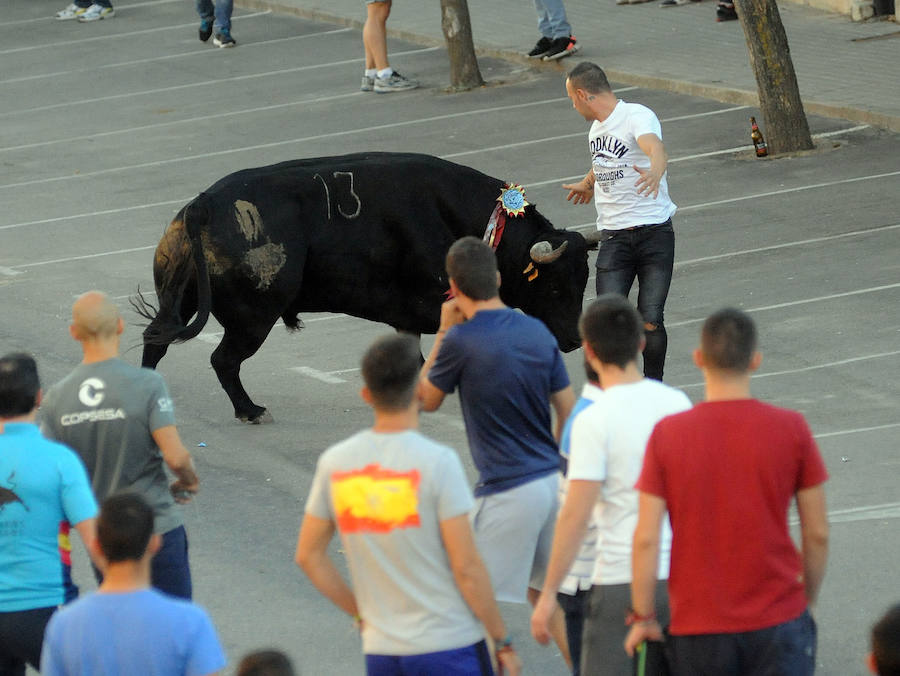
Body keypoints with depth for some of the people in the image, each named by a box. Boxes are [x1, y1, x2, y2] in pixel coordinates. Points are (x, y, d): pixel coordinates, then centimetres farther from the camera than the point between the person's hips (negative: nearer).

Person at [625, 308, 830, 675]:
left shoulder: (667, 434, -7)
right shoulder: (791, 429, -6)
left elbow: (646, 538, -8)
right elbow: (817, 534, -1)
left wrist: (643, 617, 3)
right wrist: (807, 601, 14)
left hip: (699, 628, 0)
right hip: (778, 625, 0)